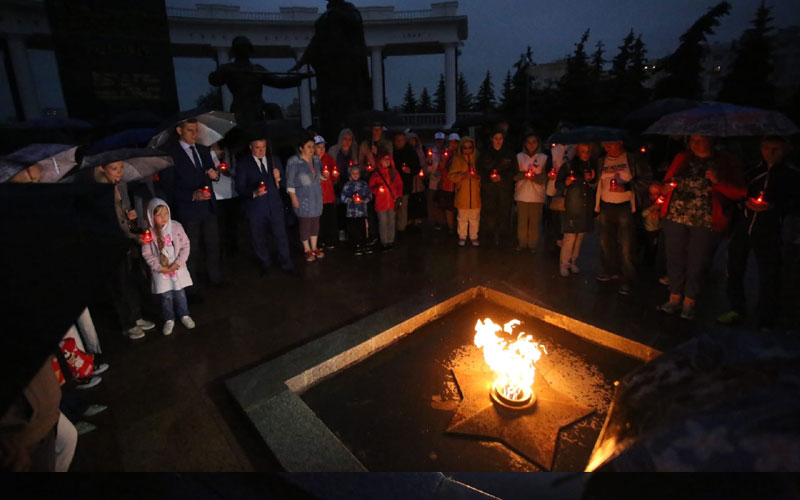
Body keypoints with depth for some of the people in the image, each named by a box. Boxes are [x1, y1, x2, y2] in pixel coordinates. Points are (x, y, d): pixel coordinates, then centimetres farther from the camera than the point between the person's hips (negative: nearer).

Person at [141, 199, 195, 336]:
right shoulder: (149, 232, -11)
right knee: (166, 297, 8)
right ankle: (169, 319, 27)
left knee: (180, 294, 11)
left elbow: (185, 245, -6)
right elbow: (147, 254, -7)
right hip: (160, 270, -1)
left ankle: (184, 315, 32)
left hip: (177, 268, 1)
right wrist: (159, 267, -14)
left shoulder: (176, 226, -9)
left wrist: (178, 263, -14)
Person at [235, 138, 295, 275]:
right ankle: (265, 264, 35)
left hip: (275, 205, 1)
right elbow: (240, 188, -6)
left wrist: (278, 179, -10)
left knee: (281, 236, 4)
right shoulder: (243, 163, -3)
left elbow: (282, 183, 13)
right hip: (255, 208, -1)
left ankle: (285, 263, 24)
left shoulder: (274, 159, 7)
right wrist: (254, 193, -24)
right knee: (259, 239, 12)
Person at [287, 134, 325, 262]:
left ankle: (314, 247, 22)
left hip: (316, 196, 6)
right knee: (305, 223, -1)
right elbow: (290, 182, -8)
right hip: (303, 198, -5)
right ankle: (307, 250, 13)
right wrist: (294, 199, -13)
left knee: (315, 222, 9)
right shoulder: (293, 161, -8)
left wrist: (324, 176, -4)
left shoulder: (316, 159, 9)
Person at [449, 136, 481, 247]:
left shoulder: (477, 158, 5)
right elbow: (452, 176, 0)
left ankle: (474, 237, 18)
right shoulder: (457, 159, 5)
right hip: (462, 194, 0)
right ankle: (462, 237, 20)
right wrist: (463, 175, -17)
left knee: (475, 218, 5)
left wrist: (478, 176, -13)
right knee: (462, 217, 6)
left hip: (475, 194, 1)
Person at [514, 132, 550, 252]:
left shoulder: (544, 158, 5)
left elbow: (545, 178, 1)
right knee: (521, 221, 2)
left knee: (534, 222, 1)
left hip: (537, 196, 0)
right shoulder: (519, 157, 8)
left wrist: (533, 176, -16)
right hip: (522, 194, 1)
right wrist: (525, 174, -15)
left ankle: (532, 244, 13)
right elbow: (515, 175, 3)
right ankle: (521, 243, 15)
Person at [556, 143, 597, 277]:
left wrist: (592, 180, -2)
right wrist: (566, 183, -20)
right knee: (569, 237, -8)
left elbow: (596, 188, 17)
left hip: (586, 208, 4)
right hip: (571, 207, -4)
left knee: (580, 236, 9)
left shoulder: (592, 167, 13)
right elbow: (558, 185, 0)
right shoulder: (567, 166, 1)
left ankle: (573, 262, 22)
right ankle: (564, 264, 5)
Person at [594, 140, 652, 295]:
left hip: (625, 208, -4)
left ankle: (627, 280, 5)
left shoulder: (633, 159, 1)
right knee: (606, 242, 10)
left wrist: (626, 186, -19)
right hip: (605, 207, 4)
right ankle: (611, 271, 29)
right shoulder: (601, 161, 12)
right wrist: (597, 209, 11)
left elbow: (645, 180, -4)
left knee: (626, 246, -6)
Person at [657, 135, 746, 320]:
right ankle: (675, 298, 24)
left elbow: (740, 192, 0)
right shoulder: (681, 158, 11)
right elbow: (667, 180, 20)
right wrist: (666, 188, -3)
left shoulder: (725, 161, 4)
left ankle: (689, 302, 20)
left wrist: (718, 182, -17)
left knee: (697, 262, 4)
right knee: (675, 258, 9)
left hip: (705, 221, -2)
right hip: (675, 217, 3)